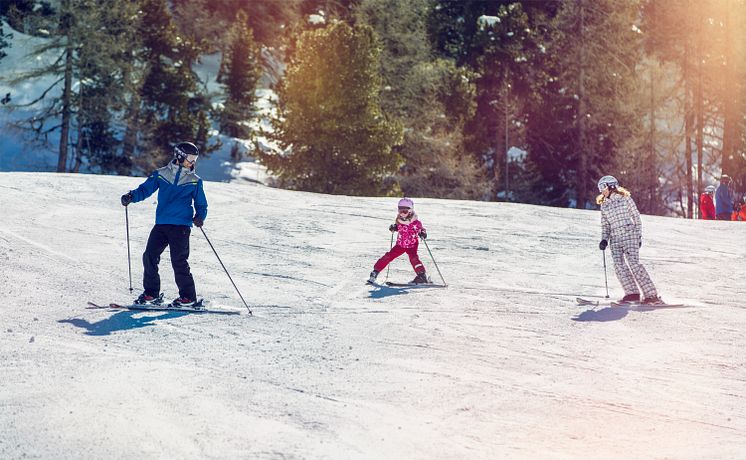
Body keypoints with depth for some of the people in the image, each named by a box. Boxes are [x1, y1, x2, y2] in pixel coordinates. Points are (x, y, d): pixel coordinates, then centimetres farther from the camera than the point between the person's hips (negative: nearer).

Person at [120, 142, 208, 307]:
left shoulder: (195, 181, 10)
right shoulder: (161, 174, 11)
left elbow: (201, 204, 13)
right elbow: (145, 189, 9)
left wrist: (200, 216, -8)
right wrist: (131, 196, -10)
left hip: (181, 225, -2)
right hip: (161, 224, 3)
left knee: (179, 261, -10)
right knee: (150, 256, -5)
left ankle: (188, 296, 0)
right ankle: (151, 292, 9)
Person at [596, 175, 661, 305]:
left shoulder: (625, 198, 1)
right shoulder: (604, 205, 15)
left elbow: (636, 217, 3)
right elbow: (605, 225, 19)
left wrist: (639, 236, -2)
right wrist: (604, 239, 5)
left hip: (629, 234, -5)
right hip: (615, 238, 5)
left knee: (633, 263, -16)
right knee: (618, 264, -11)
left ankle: (651, 295, -16)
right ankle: (632, 293, -3)